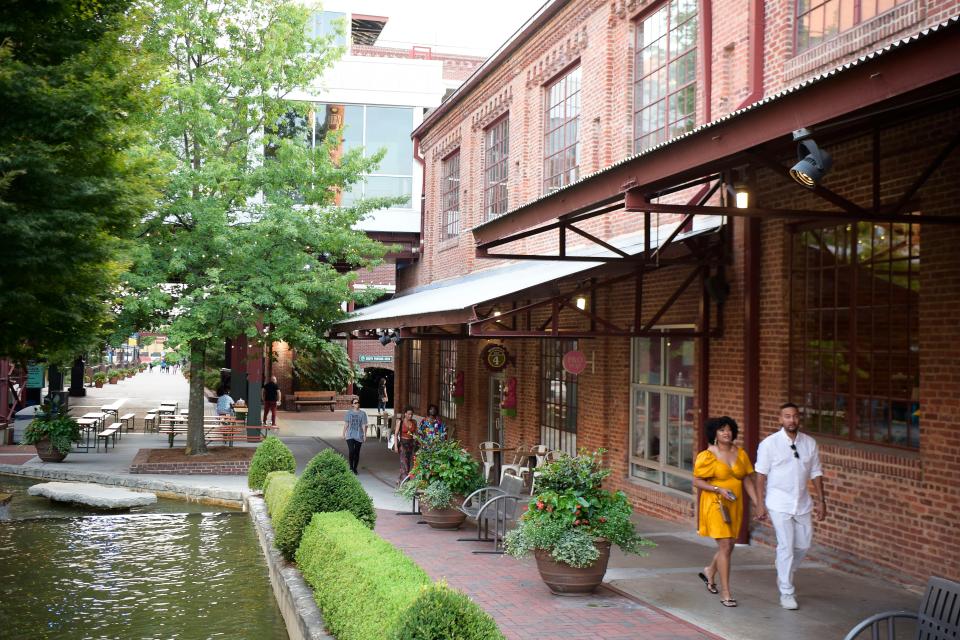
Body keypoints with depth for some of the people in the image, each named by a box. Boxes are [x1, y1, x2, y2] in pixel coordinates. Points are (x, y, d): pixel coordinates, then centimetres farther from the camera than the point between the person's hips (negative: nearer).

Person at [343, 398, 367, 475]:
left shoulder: (362, 414, 1)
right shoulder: (349, 413, 3)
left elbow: (364, 425, 0)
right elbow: (346, 424, 8)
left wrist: (365, 434, -7)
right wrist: (344, 434, 7)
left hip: (359, 436, 1)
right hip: (350, 436, -1)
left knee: (357, 453, 6)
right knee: (351, 451, -14)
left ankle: (355, 469, 18)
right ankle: (351, 467, 1)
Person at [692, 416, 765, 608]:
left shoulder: (740, 454, 4)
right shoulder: (708, 456, -10)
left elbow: (747, 480, 8)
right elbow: (696, 481, -8)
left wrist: (758, 503, 2)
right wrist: (719, 489, -19)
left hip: (735, 505, 6)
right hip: (715, 505, -5)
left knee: (729, 545, 14)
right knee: (725, 545, -11)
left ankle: (709, 572, 43)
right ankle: (725, 593, -3)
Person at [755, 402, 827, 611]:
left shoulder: (809, 443, 4)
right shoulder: (769, 443, -8)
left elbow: (816, 473, 11)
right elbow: (761, 475, -5)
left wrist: (821, 501, 8)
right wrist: (760, 503, -7)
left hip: (802, 503, 5)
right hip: (779, 504, -5)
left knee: (803, 544, 10)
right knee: (786, 546, -5)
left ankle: (784, 575, 36)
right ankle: (786, 593, 4)